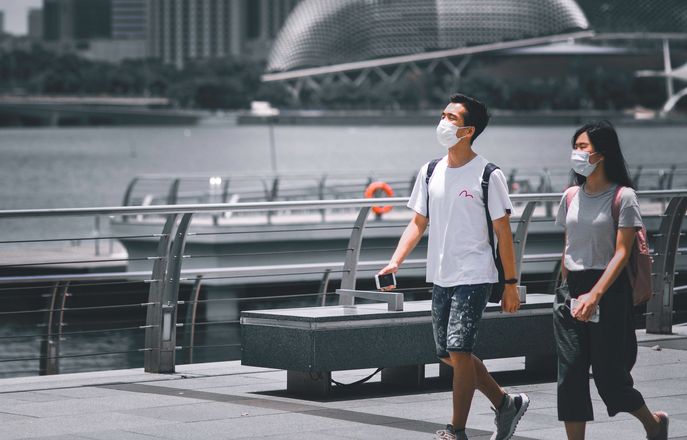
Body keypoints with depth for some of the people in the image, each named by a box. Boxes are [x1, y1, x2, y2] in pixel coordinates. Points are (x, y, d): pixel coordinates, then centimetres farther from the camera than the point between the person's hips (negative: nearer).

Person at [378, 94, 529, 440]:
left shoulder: (488, 175, -8)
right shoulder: (430, 172, 8)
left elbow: (503, 234, -6)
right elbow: (418, 223, 12)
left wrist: (511, 284, -6)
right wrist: (395, 261, -2)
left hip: (474, 277, -6)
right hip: (440, 278, 7)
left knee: (458, 350, -13)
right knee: (448, 354, 10)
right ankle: (505, 404, 28)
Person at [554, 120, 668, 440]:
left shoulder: (622, 196, -8)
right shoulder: (571, 196, 9)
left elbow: (622, 253, -13)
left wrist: (594, 295, -22)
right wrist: (568, 291, 12)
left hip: (609, 291, -5)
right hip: (571, 292, 5)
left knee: (609, 376, 1)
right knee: (570, 376, -2)